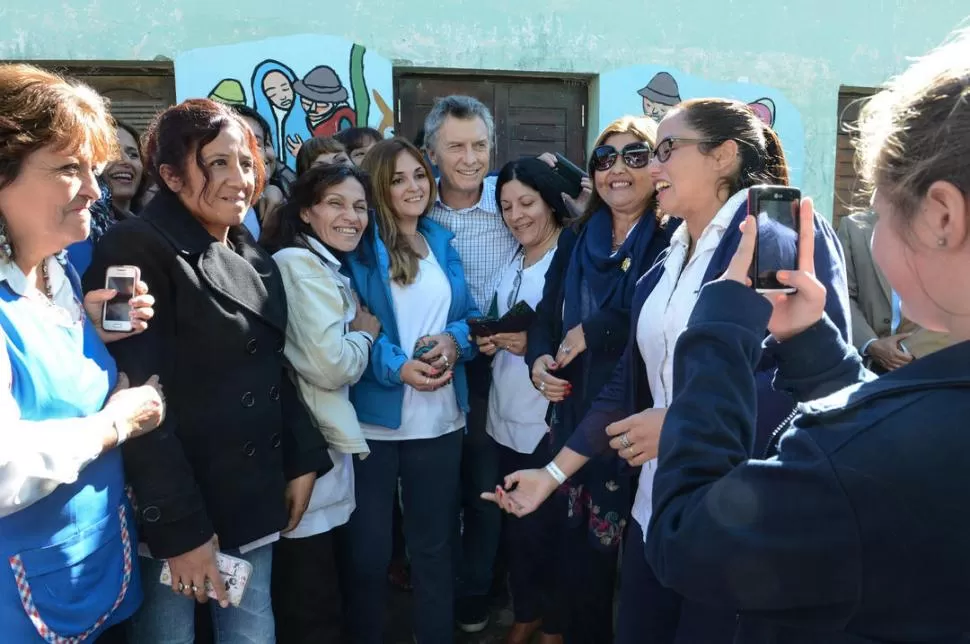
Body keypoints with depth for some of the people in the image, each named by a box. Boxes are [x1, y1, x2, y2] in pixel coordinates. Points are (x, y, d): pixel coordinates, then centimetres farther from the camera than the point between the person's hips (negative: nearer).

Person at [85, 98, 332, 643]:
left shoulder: (254, 259, 10)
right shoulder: (137, 250, -14)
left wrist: (305, 459, 7)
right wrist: (179, 528, -20)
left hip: (253, 499, 7)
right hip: (176, 509, -6)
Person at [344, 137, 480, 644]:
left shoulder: (443, 243, 11)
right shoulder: (358, 246, -3)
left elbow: (471, 313, 10)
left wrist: (455, 339, -12)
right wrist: (396, 366, -24)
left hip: (440, 417, 4)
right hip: (373, 417, -4)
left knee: (434, 541, 17)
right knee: (368, 546, 9)